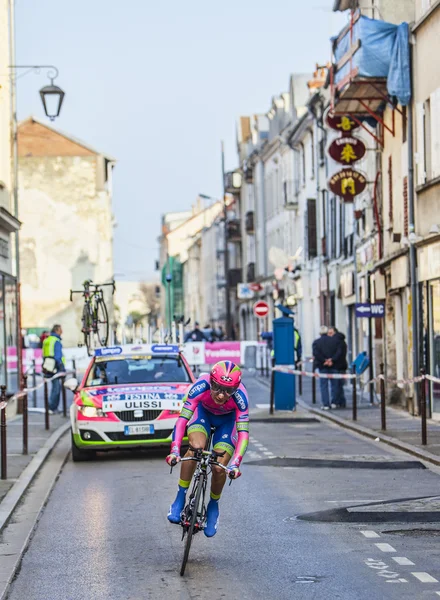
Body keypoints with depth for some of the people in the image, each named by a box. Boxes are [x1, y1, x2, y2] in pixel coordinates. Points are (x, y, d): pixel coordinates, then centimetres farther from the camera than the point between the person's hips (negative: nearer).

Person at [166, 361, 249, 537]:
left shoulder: (239, 396, -38)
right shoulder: (200, 387, -38)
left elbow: (243, 433, -38)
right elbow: (182, 419, -37)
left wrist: (235, 464, -49)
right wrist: (174, 450, -47)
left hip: (227, 419, 0)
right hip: (203, 411, 0)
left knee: (219, 468, -13)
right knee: (196, 448, -29)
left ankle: (213, 506, 17)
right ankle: (180, 499, -14)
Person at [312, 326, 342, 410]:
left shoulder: (316, 342, -2)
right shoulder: (335, 340, 2)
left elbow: (316, 354, -13)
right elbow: (339, 352, -7)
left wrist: (324, 361, -9)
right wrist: (332, 360, -10)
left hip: (322, 366, -1)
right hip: (333, 365, 1)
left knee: (324, 385, 2)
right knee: (334, 384, 12)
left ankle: (326, 404, -2)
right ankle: (334, 402, 11)